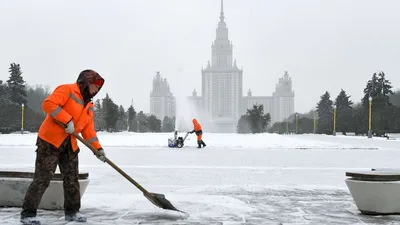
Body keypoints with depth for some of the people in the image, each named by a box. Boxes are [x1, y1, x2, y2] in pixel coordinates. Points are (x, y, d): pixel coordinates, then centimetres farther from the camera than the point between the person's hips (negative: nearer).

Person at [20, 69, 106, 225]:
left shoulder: (89, 106, 15)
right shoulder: (67, 90, -10)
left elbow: (88, 129, 14)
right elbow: (48, 104, -23)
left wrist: (98, 148, 4)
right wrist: (67, 120, -25)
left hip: (70, 146, 8)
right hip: (49, 141, -8)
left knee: (72, 179, 10)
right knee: (42, 179, -7)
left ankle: (71, 211, 24)